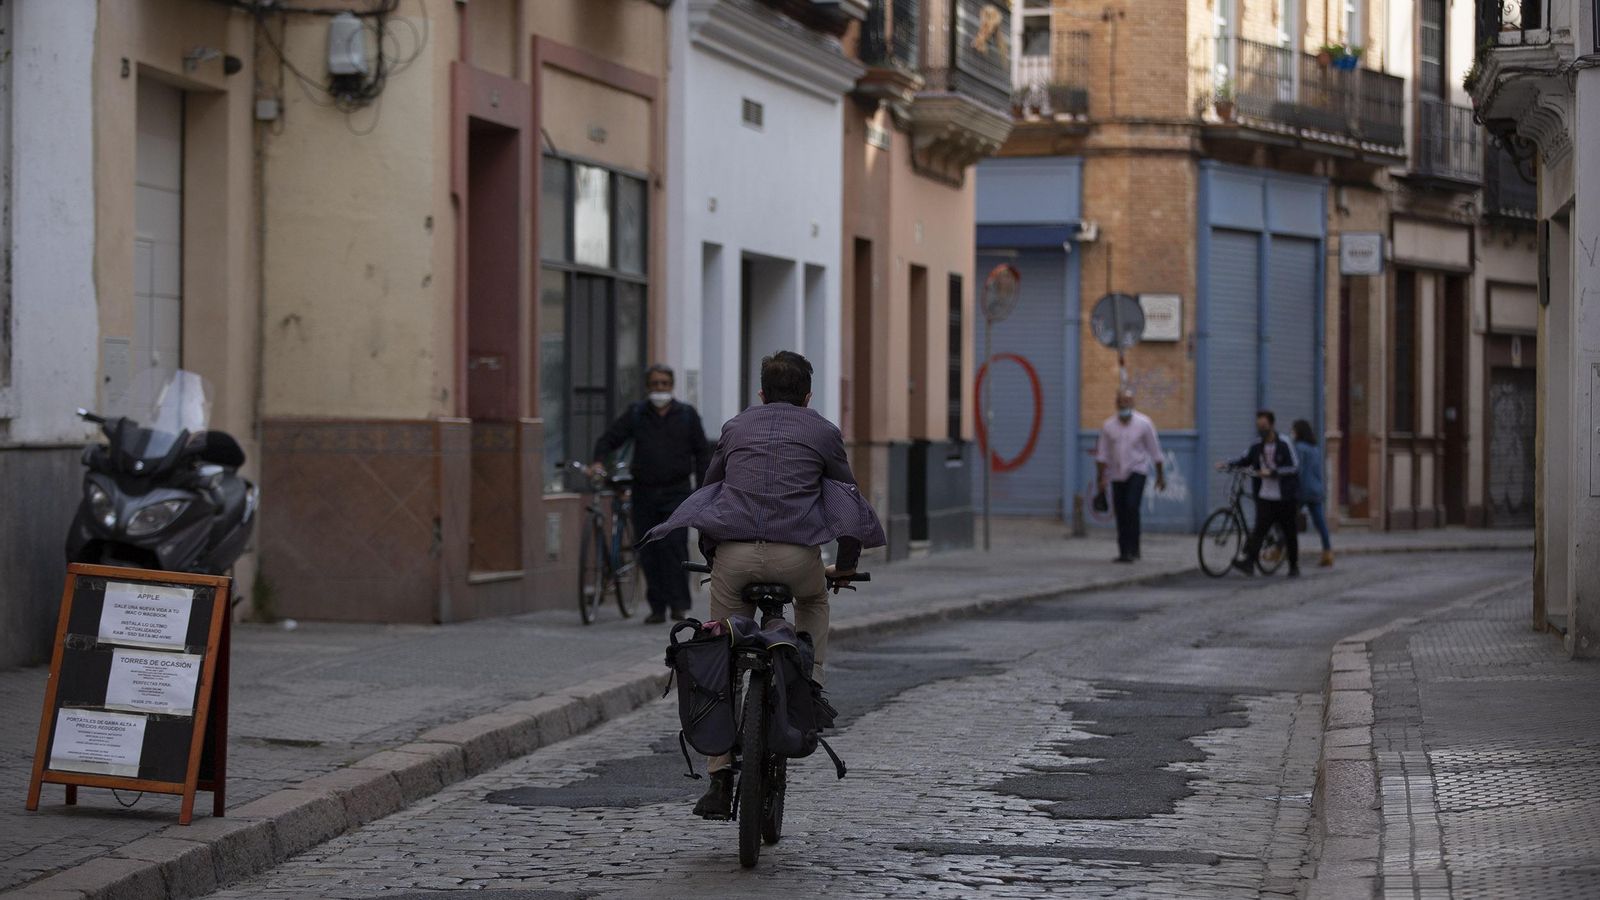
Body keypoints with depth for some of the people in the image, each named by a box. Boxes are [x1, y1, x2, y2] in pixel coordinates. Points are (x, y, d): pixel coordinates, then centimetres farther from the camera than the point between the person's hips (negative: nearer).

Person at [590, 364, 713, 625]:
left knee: (673, 545, -15)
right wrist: (599, 461, -13)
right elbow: (609, 439, 7)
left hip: (676, 493, -2)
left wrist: (703, 492, 3)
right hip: (644, 493, 2)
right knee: (648, 552, 1)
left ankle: (679, 603, -10)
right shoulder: (636, 414, 8)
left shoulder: (687, 415, 7)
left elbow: (702, 452, 9)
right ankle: (657, 608, 7)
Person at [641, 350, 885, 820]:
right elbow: (849, 498, 22)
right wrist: (845, 565, 36)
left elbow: (708, 490, 30)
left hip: (733, 554, 1)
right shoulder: (823, 432, 17)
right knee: (814, 600, 36)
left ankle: (719, 780, 4)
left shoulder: (736, 427, 23)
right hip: (797, 556, -1)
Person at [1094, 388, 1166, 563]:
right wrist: (1102, 478, 1)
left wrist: (1160, 476, 4)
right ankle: (1124, 552, 11)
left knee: (1131, 507, -19)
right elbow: (1102, 454, 6)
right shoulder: (1108, 426, 2)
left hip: (1137, 471, -3)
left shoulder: (1144, 423, -4)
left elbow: (1155, 452, 2)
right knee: (1120, 513, 3)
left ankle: (1132, 549, -16)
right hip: (1117, 474, 3)